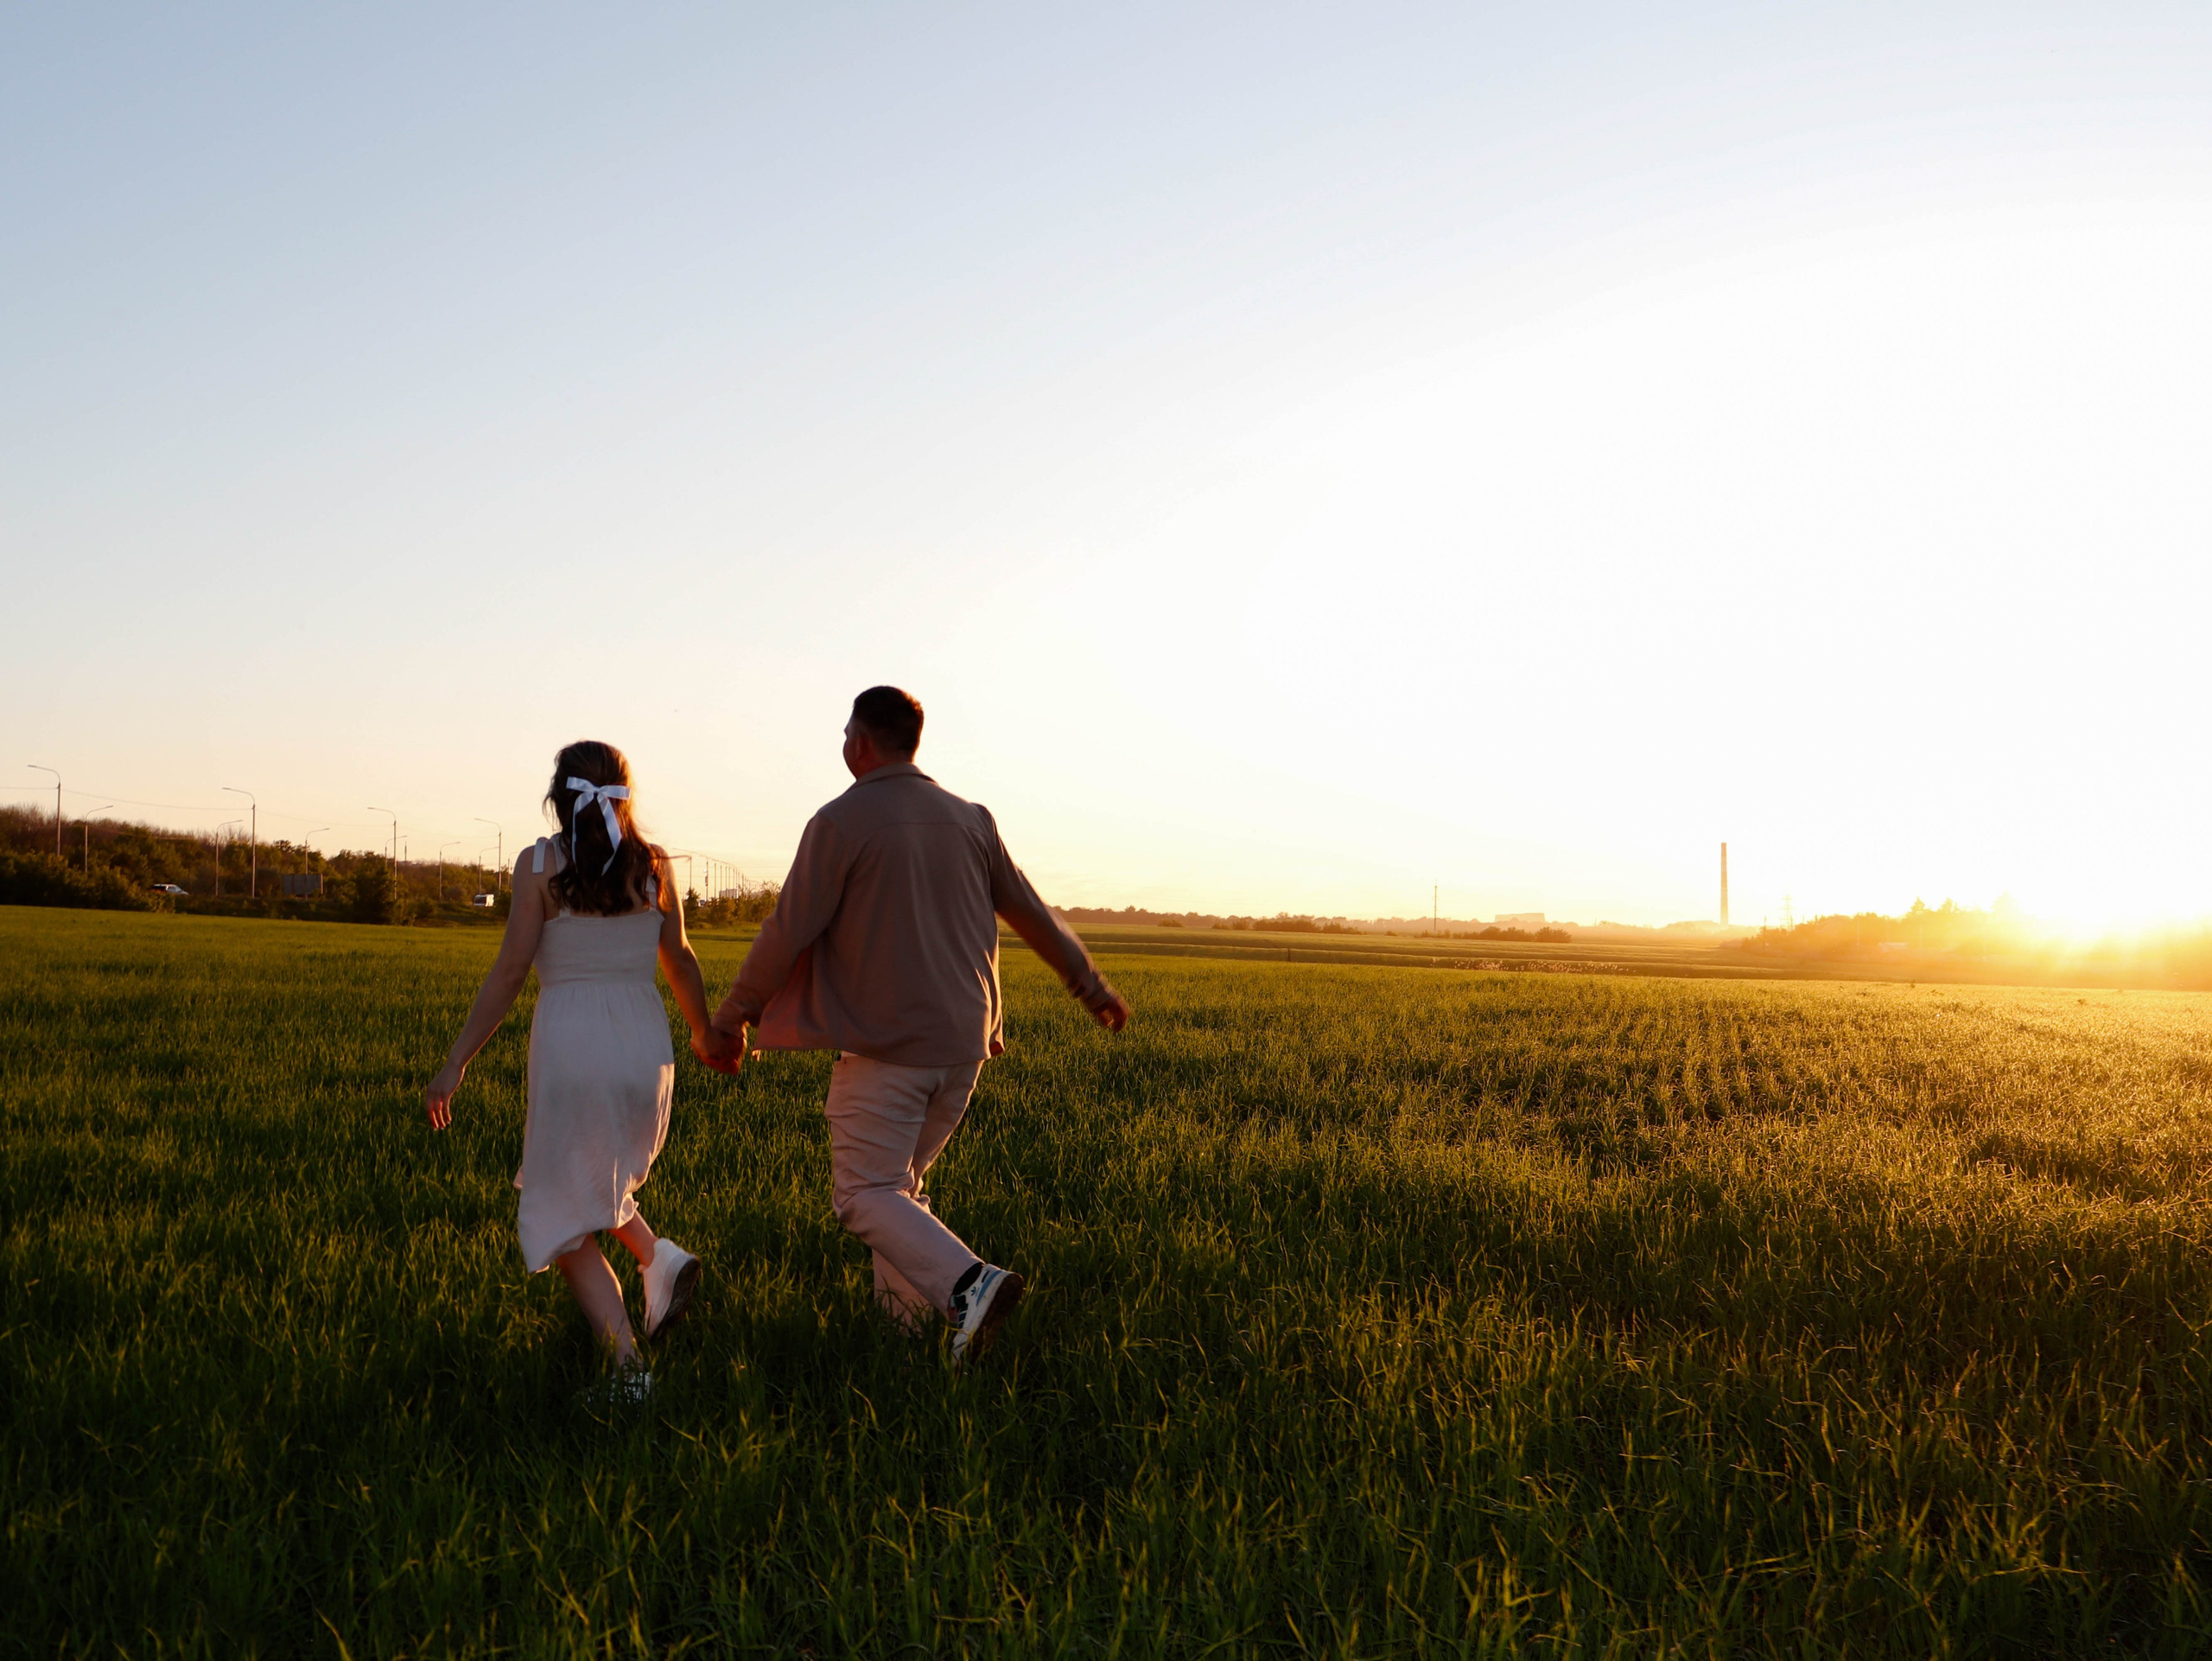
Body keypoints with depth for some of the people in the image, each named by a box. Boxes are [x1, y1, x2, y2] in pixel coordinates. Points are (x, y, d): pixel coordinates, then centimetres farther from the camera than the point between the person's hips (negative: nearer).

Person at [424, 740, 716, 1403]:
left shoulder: (540, 863, -5)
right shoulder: (652, 865, 4)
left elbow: (510, 971, -8)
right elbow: (680, 962, 13)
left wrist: (456, 1064, -3)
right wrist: (704, 1033, 29)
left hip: (569, 1046, -4)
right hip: (645, 1047, 4)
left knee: (562, 1221, 8)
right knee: (597, 1182, 30)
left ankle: (625, 1357, -8)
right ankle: (659, 1257, 4)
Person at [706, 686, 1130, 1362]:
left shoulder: (840, 822, -8)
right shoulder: (970, 820, 8)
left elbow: (787, 933, -9)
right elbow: (1034, 914, 15)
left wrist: (732, 1015, 4)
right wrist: (1093, 986, 27)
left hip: (884, 1046, -6)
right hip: (962, 1043, 6)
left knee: (866, 1194, -2)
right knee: (901, 1181, 20)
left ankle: (967, 1283, -22)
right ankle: (904, 1311, 16)